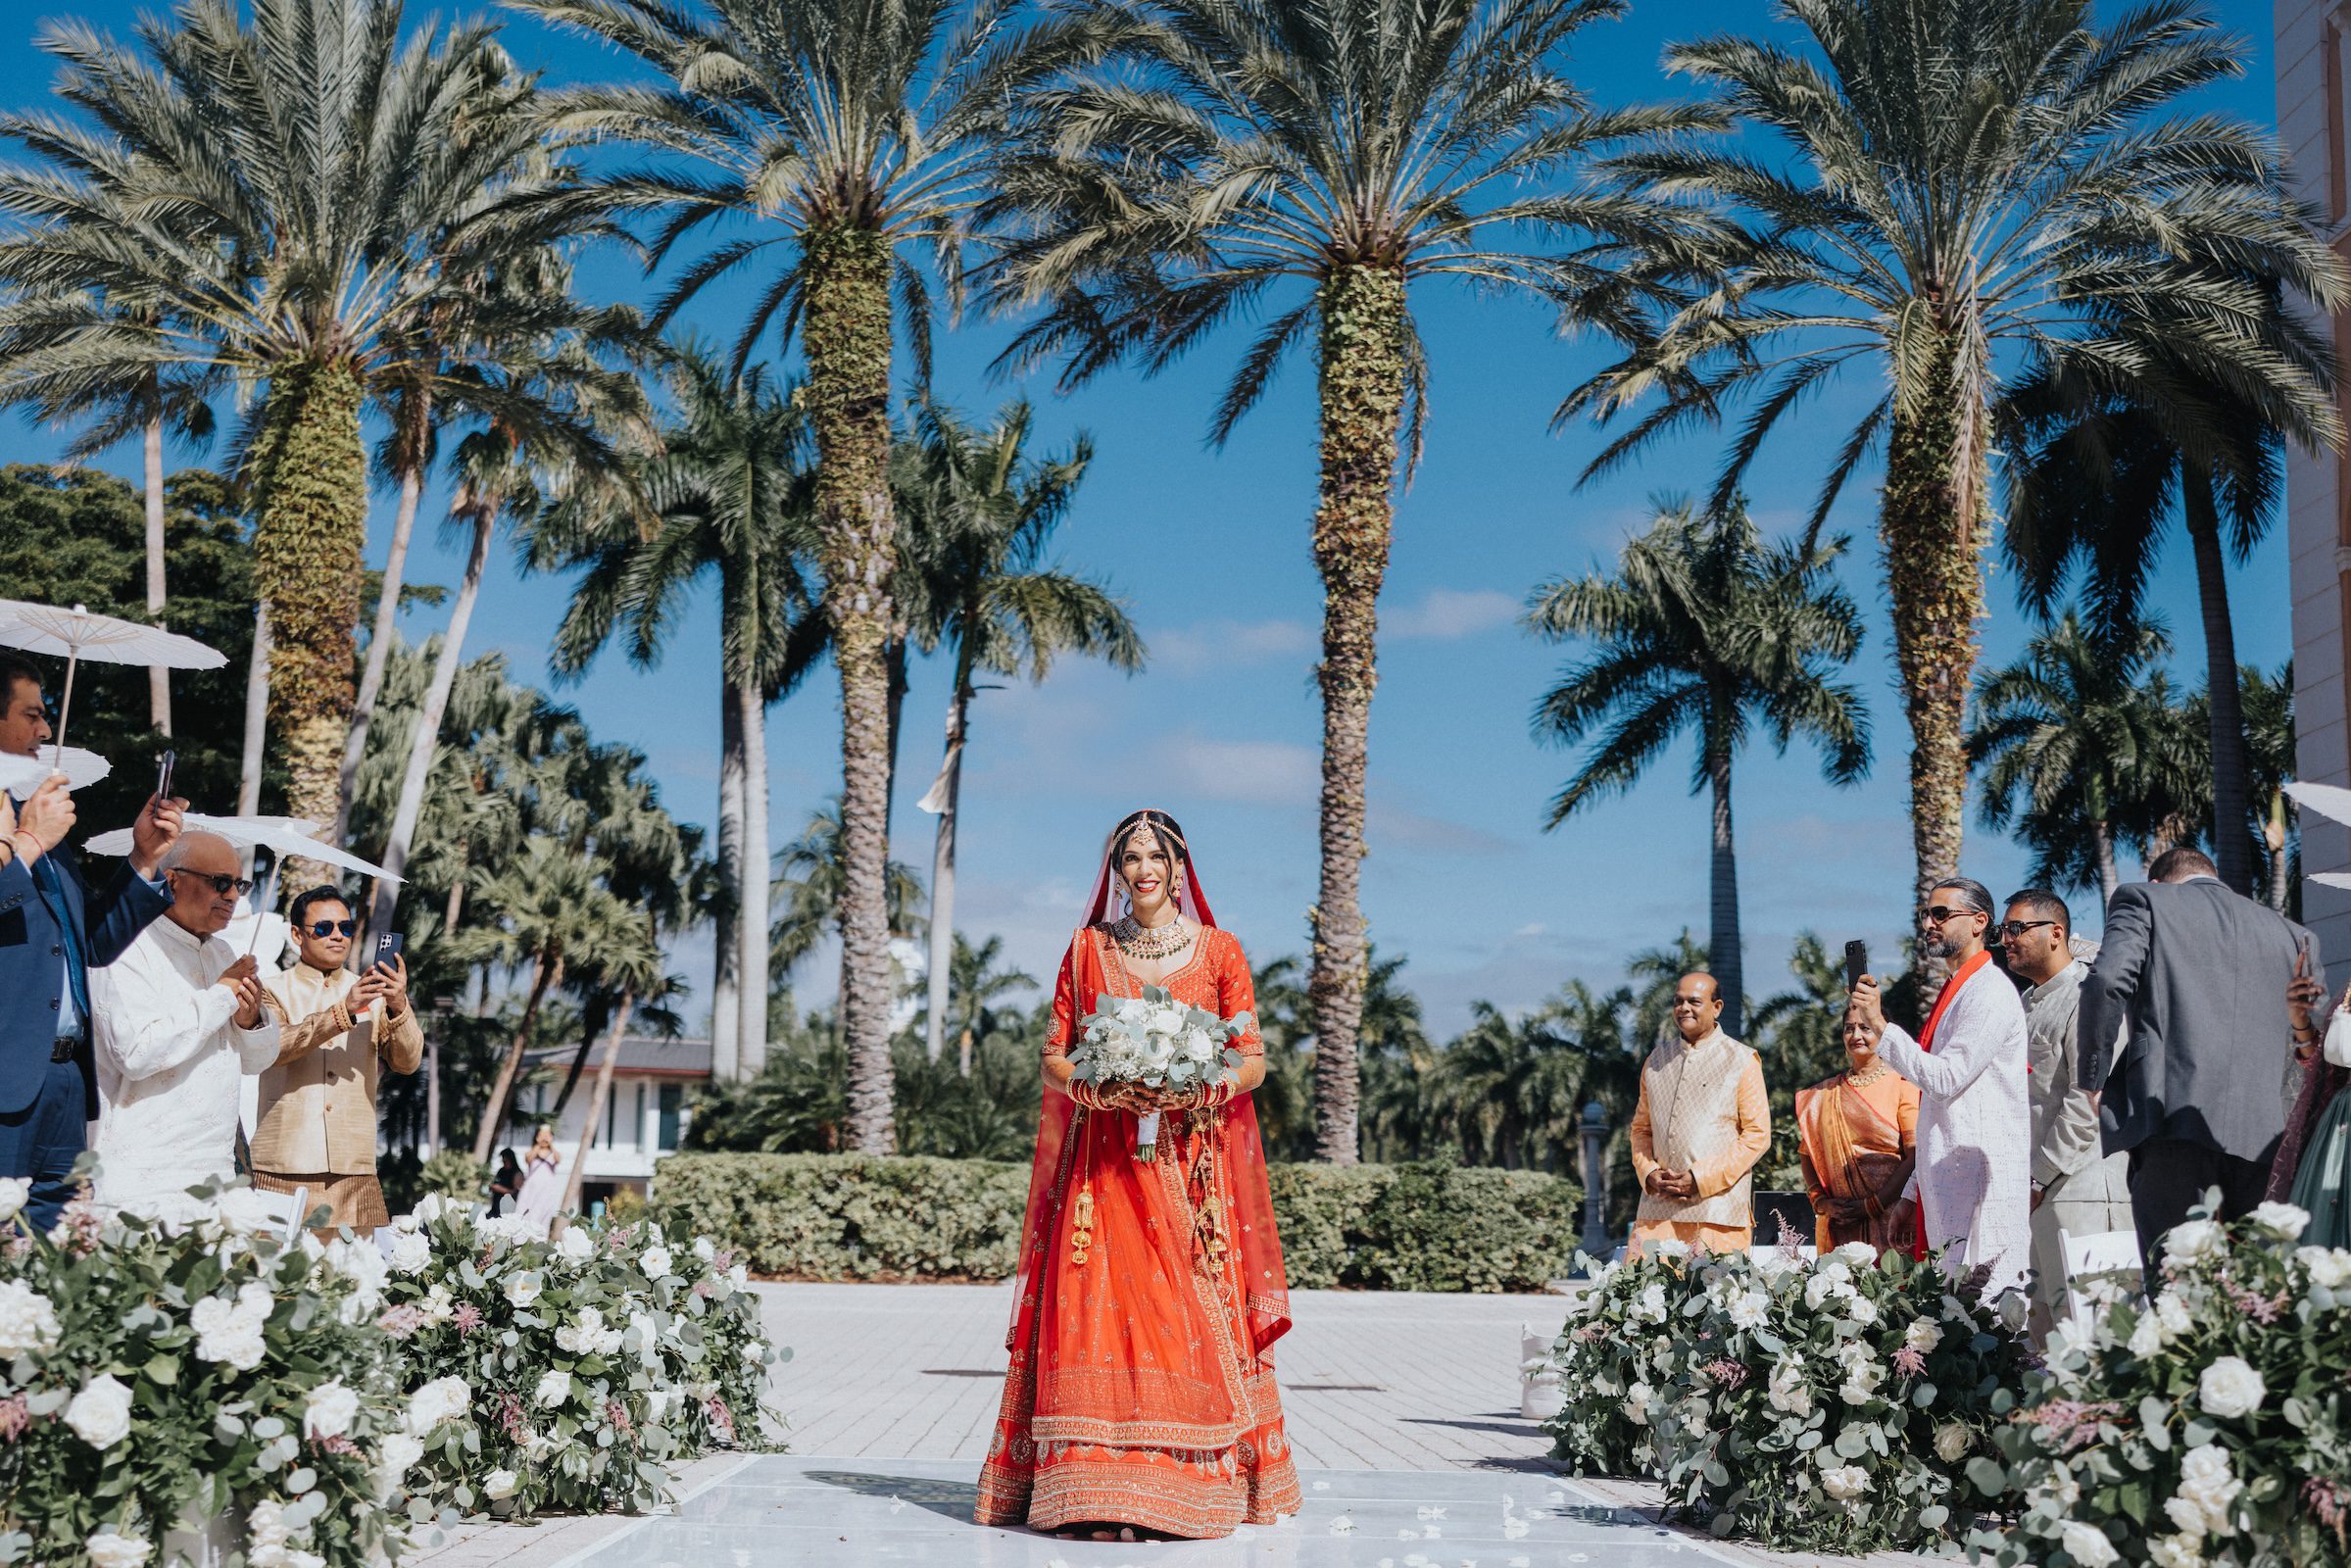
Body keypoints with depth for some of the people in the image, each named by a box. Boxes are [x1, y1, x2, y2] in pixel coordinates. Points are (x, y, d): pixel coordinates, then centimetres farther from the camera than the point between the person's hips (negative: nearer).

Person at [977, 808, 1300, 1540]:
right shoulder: (1087, 949, 11)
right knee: (1100, 1310, -8)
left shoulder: (1219, 950, 8)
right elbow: (1053, 1056, 9)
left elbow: (1252, 1061, 5)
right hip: (1105, 1161, 1)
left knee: (1190, 1313, -6)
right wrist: (1095, 1086, -12)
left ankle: (1191, 1482, 0)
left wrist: (1202, 1088, -15)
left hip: (1190, 1163, 0)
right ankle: (1099, 1489, -7)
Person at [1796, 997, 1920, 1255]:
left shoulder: (1902, 1085, 0)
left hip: (1889, 1221, -3)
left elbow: (1917, 1156, -8)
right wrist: (1821, 1201, -2)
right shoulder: (1825, 1094, 13)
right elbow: (1807, 1152, 14)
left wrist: (1871, 1205, -11)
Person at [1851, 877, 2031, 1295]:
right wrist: (1913, 1192, 22)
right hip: (1944, 1187, 9)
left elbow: (1946, 1078, -19)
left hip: (1984, 1181, -9)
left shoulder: (1990, 993, -8)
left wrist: (1880, 1027, -15)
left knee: (1983, 1302, -12)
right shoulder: (1954, 992, 21)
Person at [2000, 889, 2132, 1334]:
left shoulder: (2085, 996, -9)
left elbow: (2088, 1100, -16)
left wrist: (2040, 1177, -15)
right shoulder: (2025, 1005, 20)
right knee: (2040, 1335, 8)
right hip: (2035, 1195, 9)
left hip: (2079, 1189, -9)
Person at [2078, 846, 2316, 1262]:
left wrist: (2095, 1079, 2)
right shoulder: (2293, 935, 25)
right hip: (2265, 1137, 4)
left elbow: (2108, 979, -5)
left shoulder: (2143, 898, 12)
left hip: (2175, 1118, -4)